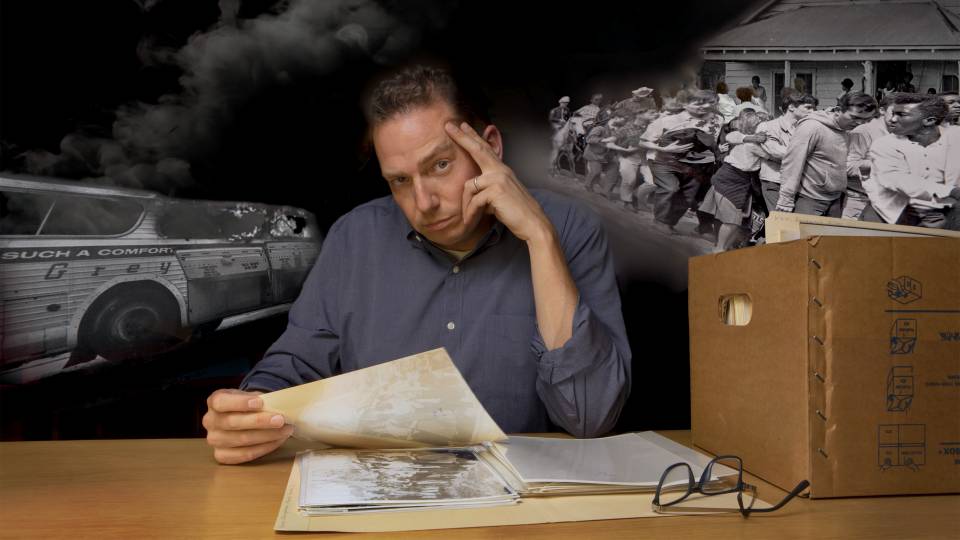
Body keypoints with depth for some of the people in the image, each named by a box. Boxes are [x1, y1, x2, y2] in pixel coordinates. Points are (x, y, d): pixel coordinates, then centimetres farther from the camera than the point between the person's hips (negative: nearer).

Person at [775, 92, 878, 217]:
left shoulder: (848, 133, 7)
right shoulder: (812, 127, -15)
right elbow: (791, 163, -16)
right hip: (809, 202, -7)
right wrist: (785, 203, -17)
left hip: (836, 202, 7)